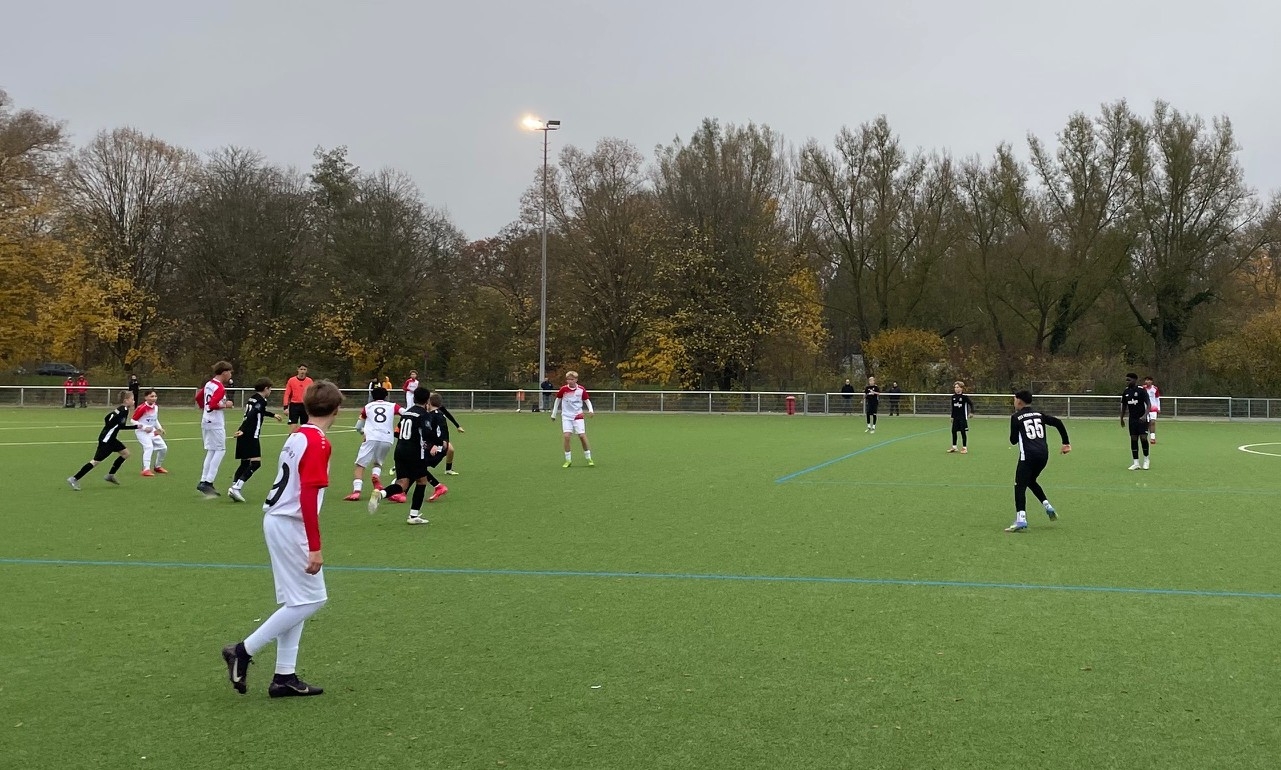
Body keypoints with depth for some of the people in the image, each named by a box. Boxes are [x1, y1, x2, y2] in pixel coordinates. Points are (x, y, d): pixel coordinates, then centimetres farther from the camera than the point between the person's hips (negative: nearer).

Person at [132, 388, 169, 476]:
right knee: (149, 447, -27)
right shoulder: (142, 408, -18)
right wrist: (144, 428, -22)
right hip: (141, 431, -8)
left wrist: (160, 428, 6)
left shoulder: (156, 408, 5)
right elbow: (133, 420, -15)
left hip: (152, 431, 8)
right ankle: (146, 469, -29)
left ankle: (158, 466, 28)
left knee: (163, 447, 7)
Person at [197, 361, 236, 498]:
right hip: (216, 423, -9)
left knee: (211, 451, 14)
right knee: (220, 450, -4)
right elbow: (213, 404, -26)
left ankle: (204, 481, 12)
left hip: (206, 421, 9)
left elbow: (199, 397, 24)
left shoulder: (208, 384, 11)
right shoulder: (220, 387, -17)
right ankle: (208, 481, -9)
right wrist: (225, 405, -12)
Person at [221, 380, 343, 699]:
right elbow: (308, 497, -22)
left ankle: (284, 677, 16)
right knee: (310, 599, -2)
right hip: (290, 526, -9)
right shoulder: (318, 442, -16)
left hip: (276, 520, 9)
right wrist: (315, 548, -21)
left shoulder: (298, 436, 10)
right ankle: (243, 651, 1)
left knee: (295, 601, 13)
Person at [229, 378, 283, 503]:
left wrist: (273, 415, 58)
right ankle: (236, 487, -22)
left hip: (243, 435, 9)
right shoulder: (261, 401, -8)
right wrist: (242, 430, -34)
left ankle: (234, 487, 8)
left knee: (245, 463, 15)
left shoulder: (252, 399, 20)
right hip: (251, 435, -9)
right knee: (256, 463, -12)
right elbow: (251, 415, -24)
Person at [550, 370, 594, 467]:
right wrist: (553, 414, 12)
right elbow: (557, 400, 8)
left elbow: (587, 400, 6)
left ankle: (589, 459, 7)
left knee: (582, 436, -7)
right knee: (567, 436, -12)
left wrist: (591, 410, -12)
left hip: (578, 416, 0)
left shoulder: (581, 389, -4)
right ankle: (568, 460, -1)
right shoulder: (563, 389, -5)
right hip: (566, 416, 0)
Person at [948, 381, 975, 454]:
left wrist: (972, 412, -18)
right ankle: (954, 447, 16)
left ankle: (964, 448, 6)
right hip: (956, 417, 5)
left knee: (963, 432, -1)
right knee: (954, 431, 5)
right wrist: (952, 416, 15)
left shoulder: (964, 396, -10)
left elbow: (971, 404, -8)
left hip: (963, 417, -5)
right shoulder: (953, 397, 6)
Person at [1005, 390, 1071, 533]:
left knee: (1020, 486, -3)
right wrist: (1066, 443, 10)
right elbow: (1058, 422, 6)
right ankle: (1048, 507, 14)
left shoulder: (1016, 417, 2)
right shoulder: (1039, 414, 17)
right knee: (1031, 481, 27)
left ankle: (1021, 521, -16)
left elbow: (1013, 440, 5)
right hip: (1044, 453, 6)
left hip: (1028, 455, -6)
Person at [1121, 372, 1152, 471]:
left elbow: (1148, 404, -13)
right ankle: (1136, 463, 6)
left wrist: (1145, 415, -26)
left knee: (1143, 438, -11)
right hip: (1132, 419, 5)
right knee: (1133, 439, 2)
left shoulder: (1141, 390, -10)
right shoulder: (1125, 392, 6)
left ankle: (1146, 459, 10)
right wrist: (1122, 418, 18)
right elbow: (1124, 405, 18)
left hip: (1142, 419, -5)